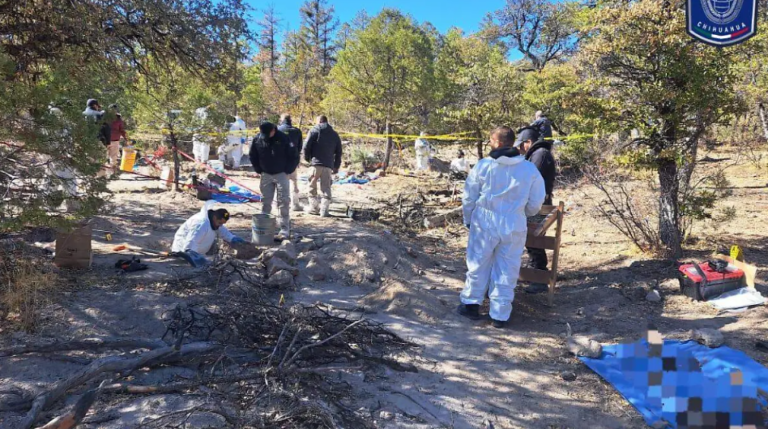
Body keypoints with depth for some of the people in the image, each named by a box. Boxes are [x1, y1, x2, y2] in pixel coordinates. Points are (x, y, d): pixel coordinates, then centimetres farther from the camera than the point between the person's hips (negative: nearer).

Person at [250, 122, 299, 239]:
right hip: (266, 175, 4)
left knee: (284, 202, -6)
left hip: (281, 174, -3)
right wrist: (259, 170, 5)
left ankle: (285, 230, -4)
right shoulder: (257, 139, -6)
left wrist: (287, 170, -7)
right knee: (265, 202, 9)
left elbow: (294, 156, -8)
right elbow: (253, 156, 10)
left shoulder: (283, 139, -15)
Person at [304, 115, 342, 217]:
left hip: (316, 163, -3)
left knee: (312, 186, 11)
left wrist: (307, 158, 10)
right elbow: (339, 152, 16)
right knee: (326, 188, 5)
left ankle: (314, 208, 11)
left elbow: (306, 146, -6)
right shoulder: (335, 134, 16)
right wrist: (336, 166, 19)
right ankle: (324, 210, -2)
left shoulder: (314, 131, 2)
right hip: (329, 165, 3)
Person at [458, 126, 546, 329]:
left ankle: (471, 304, 26)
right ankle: (500, 315, 16)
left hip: (484, 224, -1)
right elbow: (535, 204, 5)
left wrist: (468, 220, 16)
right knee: (507, 272, 10)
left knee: (478, 264, 15)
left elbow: (469, 197, 0)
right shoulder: (530, 169, -3)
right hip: (514, 226, 1)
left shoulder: (483, 166, -8)